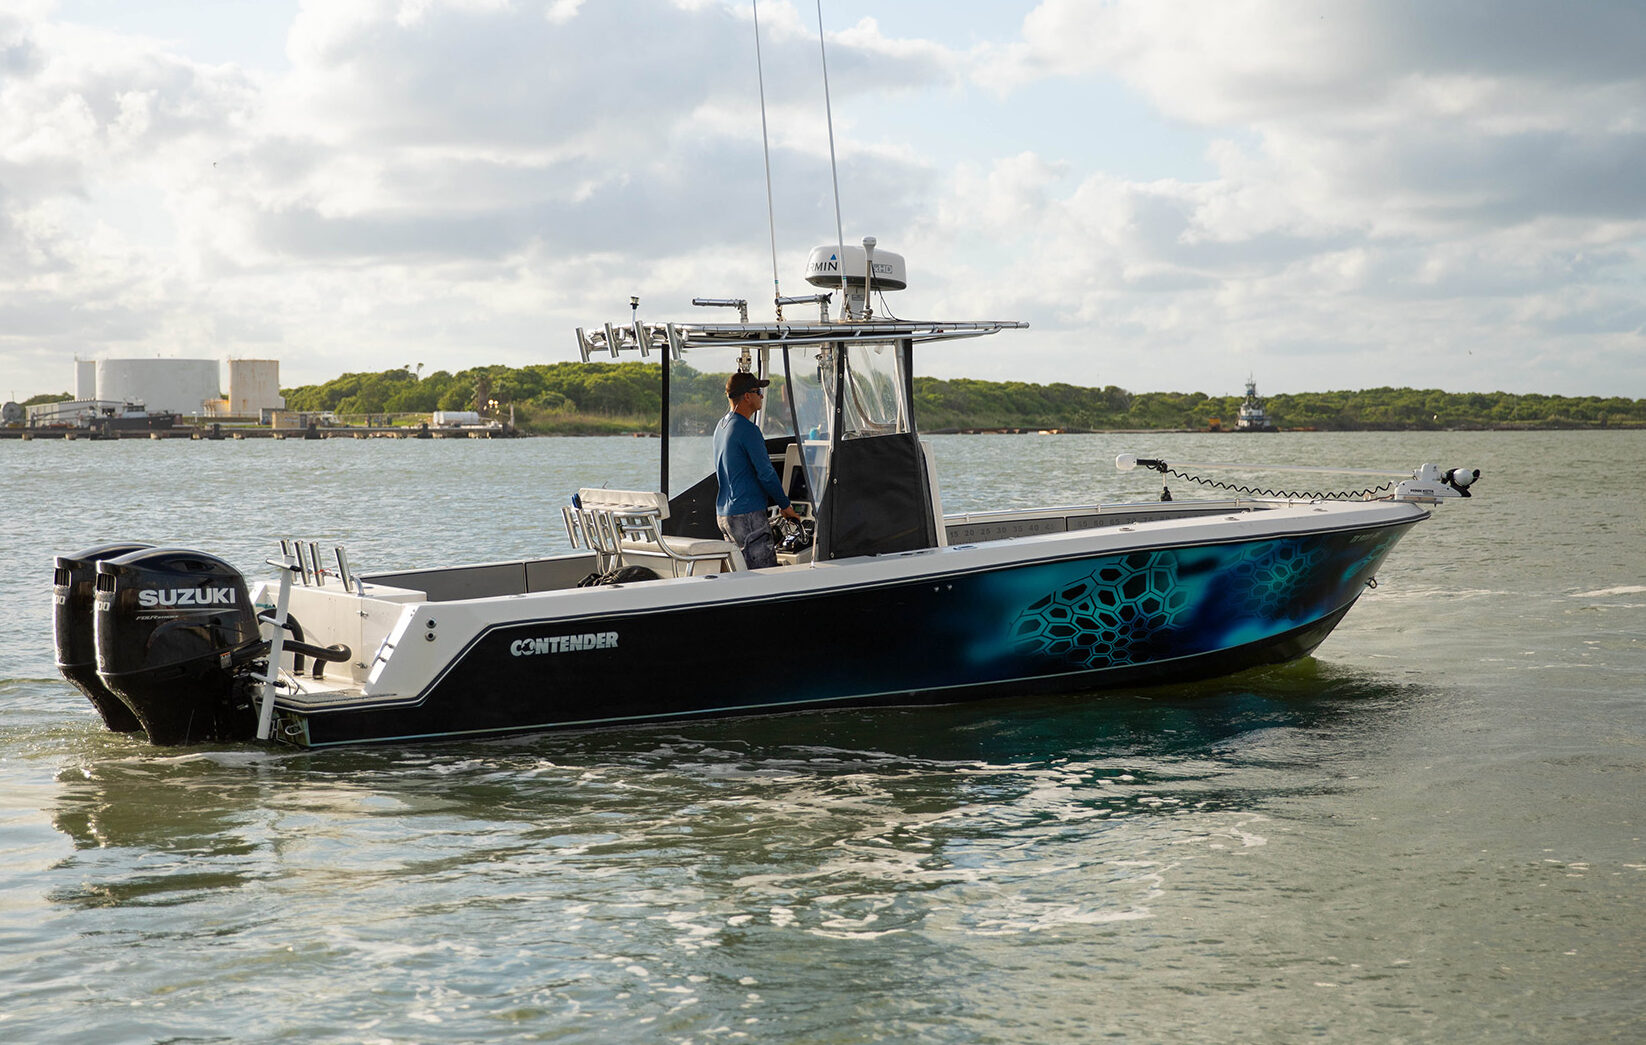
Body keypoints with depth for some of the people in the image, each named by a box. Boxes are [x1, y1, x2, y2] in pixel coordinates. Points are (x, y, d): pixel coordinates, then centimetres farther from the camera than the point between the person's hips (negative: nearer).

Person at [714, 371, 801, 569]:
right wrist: (786, 505, -2)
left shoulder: (721, 426, 16)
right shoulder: (747, 429, -15)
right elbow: (766, 473, -16)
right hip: (747, 515, -10)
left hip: (723, 514, 10)